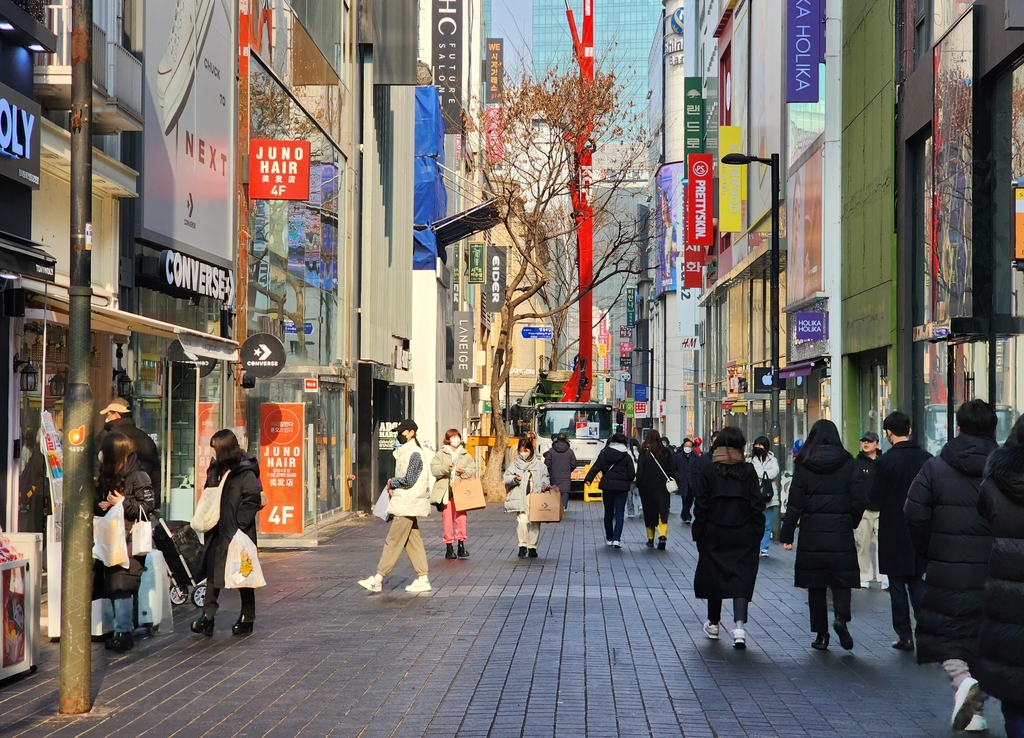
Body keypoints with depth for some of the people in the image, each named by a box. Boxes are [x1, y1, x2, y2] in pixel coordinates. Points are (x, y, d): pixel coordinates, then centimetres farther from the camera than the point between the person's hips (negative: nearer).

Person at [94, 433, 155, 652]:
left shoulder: (138, 477, -10)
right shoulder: (107, 477, 15)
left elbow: (148, 507, -14)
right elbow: (97, 501, 22)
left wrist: (123, 502, -19)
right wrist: (100, 506, 1)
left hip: (130, 541, -8)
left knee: (121, 586, -12)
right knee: (112, 586, 9)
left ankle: (124, 632, -7)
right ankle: (120, 630, 16)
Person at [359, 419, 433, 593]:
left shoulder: (414, 454, -15)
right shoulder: (405, 452, 15)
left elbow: (409, 481, -20)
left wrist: (392, 482, -6)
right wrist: (394, 485, 3)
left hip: (407, 505, -10)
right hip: (407, 505, 10)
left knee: (393, 541, -7)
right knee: (413, 541, 11)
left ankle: (378, 579, -5)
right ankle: (423, 579, 13)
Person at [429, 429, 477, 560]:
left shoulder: (465, 455, 14)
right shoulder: (441, 454, 6)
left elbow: (473, 470, 10)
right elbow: (434, 469, -3)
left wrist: (464, 471, -11)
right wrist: (445, 468, -20)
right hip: (445, 492, -2)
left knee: (461, 518, -6)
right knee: (447, 520, -1)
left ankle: (461, 545, 0)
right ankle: (449, 547, 6)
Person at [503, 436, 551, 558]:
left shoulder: (539, 464, 8)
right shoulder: (515, 464, 6)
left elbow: (545, 476, 17)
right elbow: (505, 478, 5)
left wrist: (544, 484, -3)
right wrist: (514, 479, -14)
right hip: (521, 498, -1)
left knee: (535, 523, 3)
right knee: (522, 520, -15)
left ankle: (532, 547, 14)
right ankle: (523, 545, -4)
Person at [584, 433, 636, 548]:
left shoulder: (604, 454, 1)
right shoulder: (627, 457, -4)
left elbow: (595, 467, -6)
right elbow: (632, 474, -3)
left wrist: (588, 479, -7)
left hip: (607, 486, 2)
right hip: (621, 487, -2)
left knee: (608, 513, 13)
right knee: (619, 513, 0)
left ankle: (609, 538, 20)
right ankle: (617, 539, -11)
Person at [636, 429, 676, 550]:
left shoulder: (644, 452, -6)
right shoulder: (665, 451, 2)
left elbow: (640, 470, -6)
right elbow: (672, 468, 5)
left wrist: (638, 484, 2)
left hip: (647, 486, -1)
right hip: (662, 486, 1)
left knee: (649, 512, 10)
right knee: (663, 510, -2)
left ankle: (651, 538, 16)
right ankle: (663, 535, -21)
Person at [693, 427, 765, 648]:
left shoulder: (709, 472, -4)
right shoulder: (749, 472, -2)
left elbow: (701, 506, -3)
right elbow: (757, 506, -1)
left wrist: (698, 534, 3)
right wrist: (757, 532, 6)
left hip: (715, 536, 0)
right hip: (743, 537, 0)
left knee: (714, 577, 13)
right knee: (741, 578, -1)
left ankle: (713, 624, 25)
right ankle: (740, 626, -16)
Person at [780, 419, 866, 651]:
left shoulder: (803, 466, -3)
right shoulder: (848, 464, -1)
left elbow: (795, 503, -4)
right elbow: (858, 501, -2)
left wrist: (787, 535, 1)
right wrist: (851, 523, 16)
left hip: (812, 533, 0)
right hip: (841, 533, 0)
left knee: (815, 584, 8)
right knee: (841, 580, 8)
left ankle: (821, 634, 9)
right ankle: (841, 617, -18)